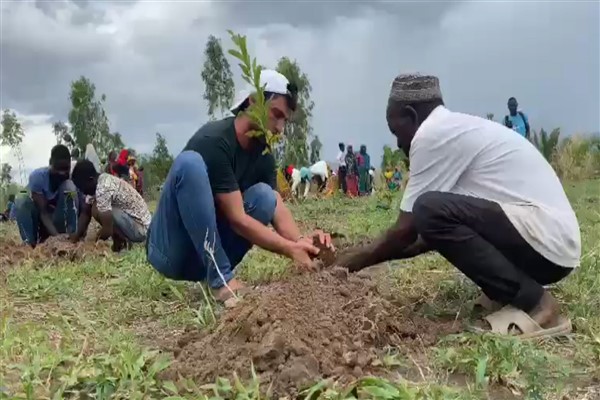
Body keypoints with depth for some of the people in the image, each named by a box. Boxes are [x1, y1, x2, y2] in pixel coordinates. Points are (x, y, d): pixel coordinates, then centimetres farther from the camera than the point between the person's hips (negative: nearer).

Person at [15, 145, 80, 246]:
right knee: (22, 201, -31)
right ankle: (30, 244, -29)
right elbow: (43, 212, -28)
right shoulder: (38, 176, -25)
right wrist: (57, 236, -42)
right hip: (39, 218, -1)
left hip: (59, 220, 1)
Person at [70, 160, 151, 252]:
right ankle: (120, 239, 10)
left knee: (97, 209, -20)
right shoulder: (99, 181, 3)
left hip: (139, 228, -10)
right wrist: (78, 235, 2)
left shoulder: (103, 188, -25)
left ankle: (120, 242, -4)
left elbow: (107, 230, -25)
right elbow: (85, 212, 11)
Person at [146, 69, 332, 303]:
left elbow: (278, 210, -8)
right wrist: (292, 250, -29)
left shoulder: (263, 153, 3)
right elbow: (237, 218, -24)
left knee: (264, 195, -11)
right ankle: (222, 280, -28)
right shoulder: (214, 141, -20)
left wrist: (301, 241, -28)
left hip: (207, 254, 6)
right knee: (190, 162, -30)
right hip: (170, 253, -6)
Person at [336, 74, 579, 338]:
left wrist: (358, 260, 6)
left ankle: (535, 305, -14)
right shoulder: (458, 129, 19)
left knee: (429, 209, -23)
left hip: (546, 241, -10)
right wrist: (374, 253, 23)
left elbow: (407, 230, -10)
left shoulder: (432, 133, -11)